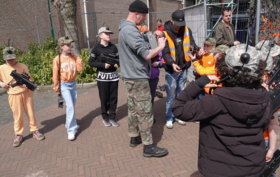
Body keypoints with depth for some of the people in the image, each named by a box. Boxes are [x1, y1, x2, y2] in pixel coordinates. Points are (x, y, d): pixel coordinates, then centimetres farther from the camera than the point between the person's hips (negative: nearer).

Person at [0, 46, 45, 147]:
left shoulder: (22, 66, 1)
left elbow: (30, 79, 4)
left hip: (26, 93, 0)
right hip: (14, 95, 0)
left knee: (31, 113, 8)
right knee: (17, 116, 5)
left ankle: (34, 131, 23)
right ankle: (18, 135, 20)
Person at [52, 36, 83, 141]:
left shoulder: (73, 57, 0)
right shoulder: (57, 59, -11)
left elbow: (80, 69, -5)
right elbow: (55, 75, -5)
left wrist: (78, 58, -10)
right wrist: (57, 88, 0)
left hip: (73, 83, 4)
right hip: (64, 85, -4)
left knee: (72, 105, 14)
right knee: (70, 106, -12)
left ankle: (69, 123, 35)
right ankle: (71, 130, -5)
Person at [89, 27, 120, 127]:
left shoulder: (113, 47, 5)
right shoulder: (96, 48, -4)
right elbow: (91, 62, -5)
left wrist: (117, 64, -11)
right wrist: (103, 65, -17)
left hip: (113, 76, 3)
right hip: (102, 77, -3)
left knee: (113, 97, 5)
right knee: (104, 98, 4)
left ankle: (112, 117, 18)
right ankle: (105, 117, 21)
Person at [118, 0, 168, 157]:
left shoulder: (125, 28, 12)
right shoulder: (130, 31, -21)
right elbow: (147, 55, -24)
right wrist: (160, 46, -7)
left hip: (131, 77, 10)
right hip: (138, 78, -10)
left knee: (133, 109, 17)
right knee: (145, 112, -3)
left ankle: (134, 138, 31)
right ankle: (148, 147, 7)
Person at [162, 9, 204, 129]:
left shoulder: (187, 31, 2)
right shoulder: (165, 33, -10)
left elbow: (192, 44, 2)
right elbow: (165, 53, -15)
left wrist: (198, 49, -21)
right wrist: (172, 63, -32)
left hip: (183, 68, 4)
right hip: (171, 70, -4)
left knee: (181, 94, 14)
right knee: (171, 95, 2)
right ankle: (169, 117, 18)